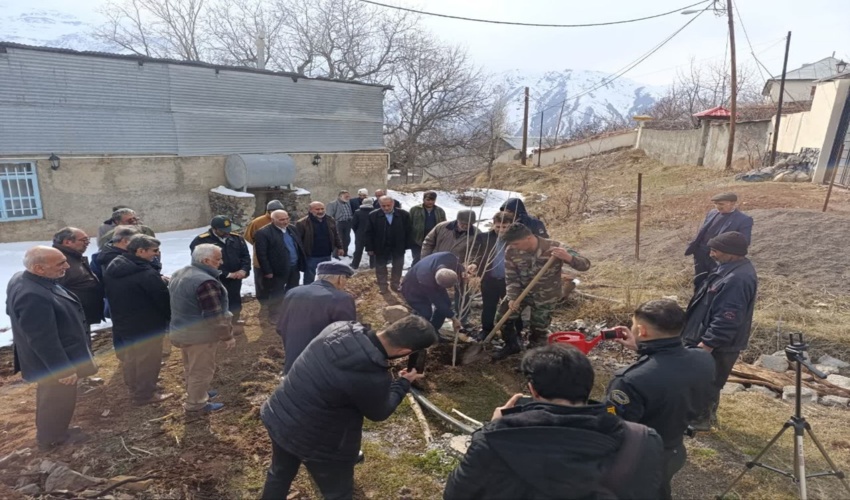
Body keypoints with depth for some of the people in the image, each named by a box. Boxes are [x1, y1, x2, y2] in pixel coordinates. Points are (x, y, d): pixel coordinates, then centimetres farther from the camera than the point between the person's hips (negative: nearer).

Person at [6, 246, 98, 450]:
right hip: (54, 362, -10)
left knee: (49, 398, 28)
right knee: (58, 400, 14)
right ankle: (53, 439, 36)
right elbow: (43, 340, -32)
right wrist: (64, 369, -22)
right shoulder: (33, 296, -38)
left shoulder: (21, 279, -4)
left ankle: (48, 432, 48)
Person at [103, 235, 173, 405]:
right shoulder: (147, 273, -27)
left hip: (123, 322, 9)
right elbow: (164, 299, -20)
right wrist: (171, 318, -4)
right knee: (147, 360, 7)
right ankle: (144, 394, 20)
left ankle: (134, 388, 40)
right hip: (147, 325, -9)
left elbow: (110, 295, 15)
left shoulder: (112, 268, 1)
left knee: (130, 357, 23)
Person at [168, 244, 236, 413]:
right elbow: (215, 316, -26)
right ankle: (196, 404, 20)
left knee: (191, 367, 25)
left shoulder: (179, 275, 6)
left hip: (181, 331, 10)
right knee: (201, 370, 7)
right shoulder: (205, 281, -28)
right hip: (200, 335, -10)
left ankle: (195, 393, 42)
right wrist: (227, 336, -16)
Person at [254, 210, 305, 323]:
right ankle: (274, 316, 22)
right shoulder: (264, 233, -16)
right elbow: (261, 254, -17)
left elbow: (299, 246, 14)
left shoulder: (292, 229, 7)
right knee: (277, 294, 7)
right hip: (278, 270, -7)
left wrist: (301, 263, 10)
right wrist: (267, 271, -18)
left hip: (294, 267, 7)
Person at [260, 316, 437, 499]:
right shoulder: (374, 377, -33)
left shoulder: (339, 327, -15)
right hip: (313, 441, -6)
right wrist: (403, 383, 5)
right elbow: (378, 413, -9)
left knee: (280, 474, 33)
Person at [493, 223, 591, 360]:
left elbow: (585, 265, -29)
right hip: (521, 291, 3)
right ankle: (511, 345, 32)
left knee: (538, 331, 8)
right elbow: (511, 278, -10)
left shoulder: (554, 248, -30)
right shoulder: (511, 251, -21)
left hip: (545, 297, -3)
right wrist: (512, 298, -25)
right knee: (502, 317, 3)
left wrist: (568, 258, -51)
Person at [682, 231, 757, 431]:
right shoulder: (732, 268, 5)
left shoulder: (737, 279, -30)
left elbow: (727, 319, -29)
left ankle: (701, 419, 23)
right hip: (714, 341, 10)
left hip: (719, 345, -10)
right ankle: (707, 413, 40)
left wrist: (707, 343, -24)